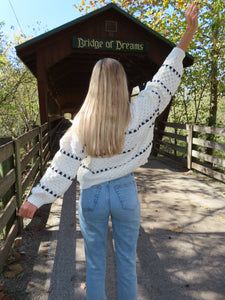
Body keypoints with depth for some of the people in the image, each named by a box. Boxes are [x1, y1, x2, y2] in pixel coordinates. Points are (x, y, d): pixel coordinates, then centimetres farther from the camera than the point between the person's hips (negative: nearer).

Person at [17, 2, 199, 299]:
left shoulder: (83, 122, -11)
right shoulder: (139, 112, -12)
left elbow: (63, 164, -11)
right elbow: (166, 78, -2)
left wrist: (36, 198, -3)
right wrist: (189, 33, 6)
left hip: (92, 194, 0)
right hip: (125, 191, 0)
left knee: (95, 263, 19)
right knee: (127, 260, 19)